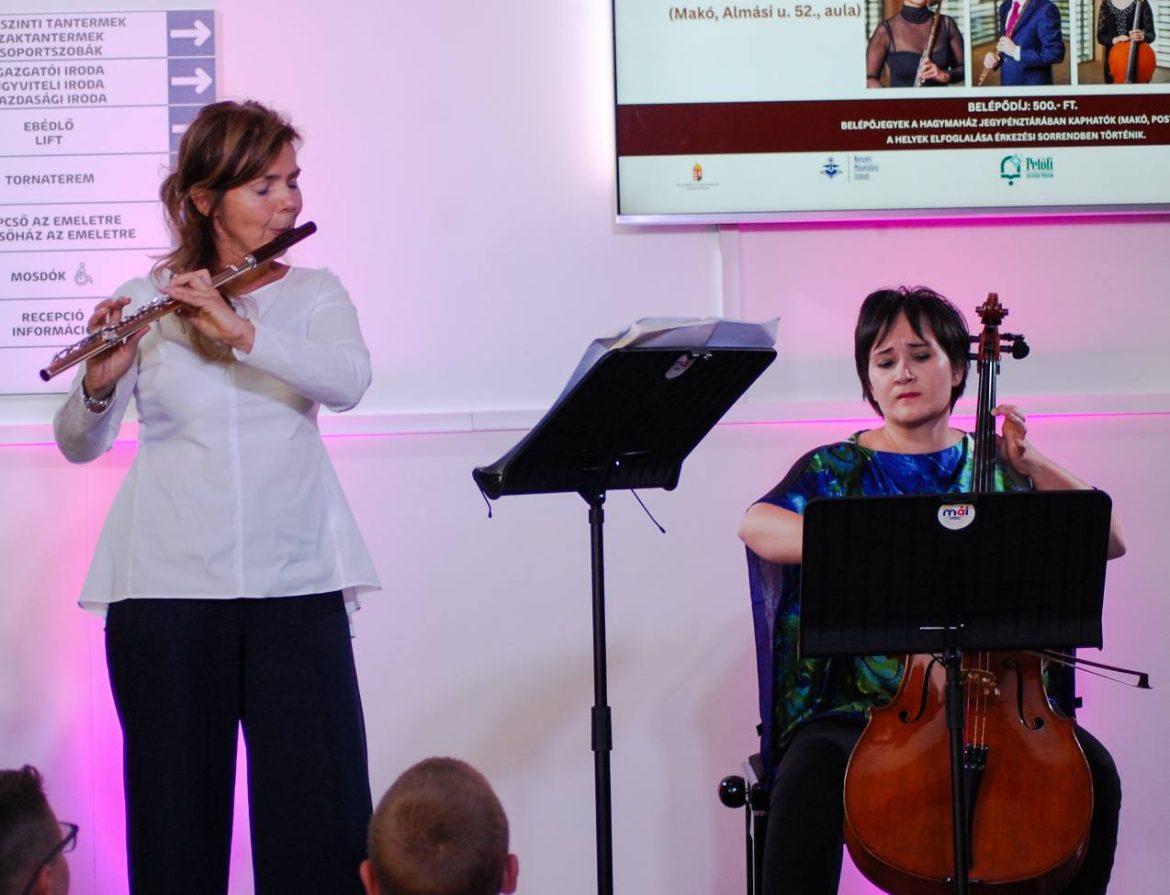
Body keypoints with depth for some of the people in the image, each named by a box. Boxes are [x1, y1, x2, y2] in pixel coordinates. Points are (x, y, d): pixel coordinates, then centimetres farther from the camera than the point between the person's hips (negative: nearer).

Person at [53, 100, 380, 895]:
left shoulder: (315, 294, 8)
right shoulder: (142, 305, 5)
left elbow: (349, 381, -12)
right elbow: (80, 445, 1)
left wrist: (241, 332, -24)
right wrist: (101, 385, -20)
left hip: (295, 583, 1)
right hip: (166, 588, 0)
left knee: (323, 808, -3)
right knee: (176, 806, 3)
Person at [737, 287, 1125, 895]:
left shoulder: (996, 469, 13)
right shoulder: (836, 469, 8)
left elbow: (1111, 541, 6)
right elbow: (757, 525, -12)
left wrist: (1035, 469, -7)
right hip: (862, 707, -1)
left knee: (1092, 773, -24)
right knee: (808, 777, -32)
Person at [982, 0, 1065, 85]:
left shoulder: (1045, 9, -17)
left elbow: (1055, 53, -20)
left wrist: (1016, 52, -23)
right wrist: (995, 57, -3)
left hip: (1033, 86, -7)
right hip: (1007, 82, 7)